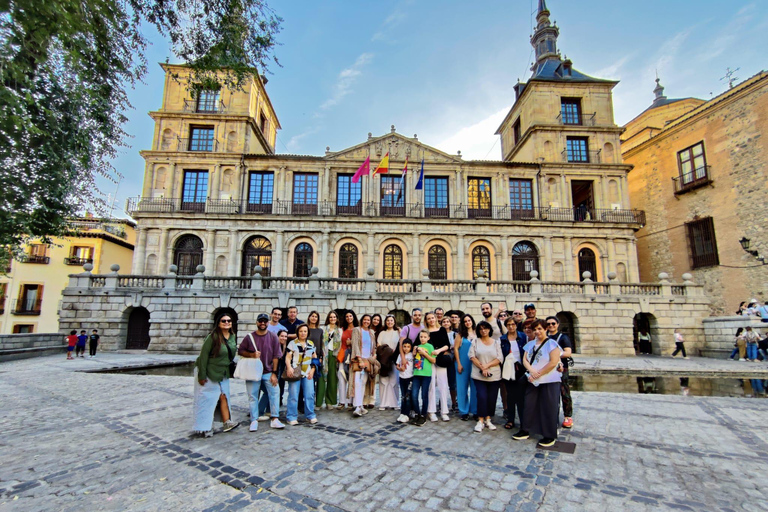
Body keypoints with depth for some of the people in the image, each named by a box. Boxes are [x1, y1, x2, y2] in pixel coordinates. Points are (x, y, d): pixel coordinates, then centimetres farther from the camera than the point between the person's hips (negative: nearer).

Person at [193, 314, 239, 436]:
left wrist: (230, 369, 12)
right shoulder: (213, 337, -19)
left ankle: (227, 422, 10)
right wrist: (202, 375, -18)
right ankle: (205, 427, 11)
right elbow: (203, 355, -18)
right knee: (207, 398, 1)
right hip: (209, 372, -6)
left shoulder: (233, 337, 1)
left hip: (223, 373, 6)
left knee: (223, 397, 6)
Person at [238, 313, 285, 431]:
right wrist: (251, 355, -16)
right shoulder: (249, 337, 0)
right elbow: (240, 351, 4)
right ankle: (254, 421, 16)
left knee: (275, 393, -6)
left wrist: (274, 373, -6)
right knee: (252, 396, 4)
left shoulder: (273, 337, -2)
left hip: (268, 372, 0)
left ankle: (274, 419, 3)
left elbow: (276, 356, -2)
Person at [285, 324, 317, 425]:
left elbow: (314, 358, 16)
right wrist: (289, 367, -18)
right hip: (294, 373, -3)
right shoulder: (292, 343, 4)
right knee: (293, 396, -3)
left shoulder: (311, 344, 14)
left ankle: (310, 416, 14)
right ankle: (292, 417, 9)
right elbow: (288, 357, -2)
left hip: (308, 373, 3)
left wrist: (312, 370, 3)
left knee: (310, 395, 1)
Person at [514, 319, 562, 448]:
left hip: (549, 381, -5)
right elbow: (525, 360, 7)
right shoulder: (530, 344, 11)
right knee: (529, 406, 10)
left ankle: (550, 436, 17)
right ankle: (526, 431, 24)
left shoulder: (552, 343, -7)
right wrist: (532, 371, -13)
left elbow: (553, 363, -15)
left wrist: (538, 374, -13)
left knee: (548, 408, 3)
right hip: (533, 381, 6)